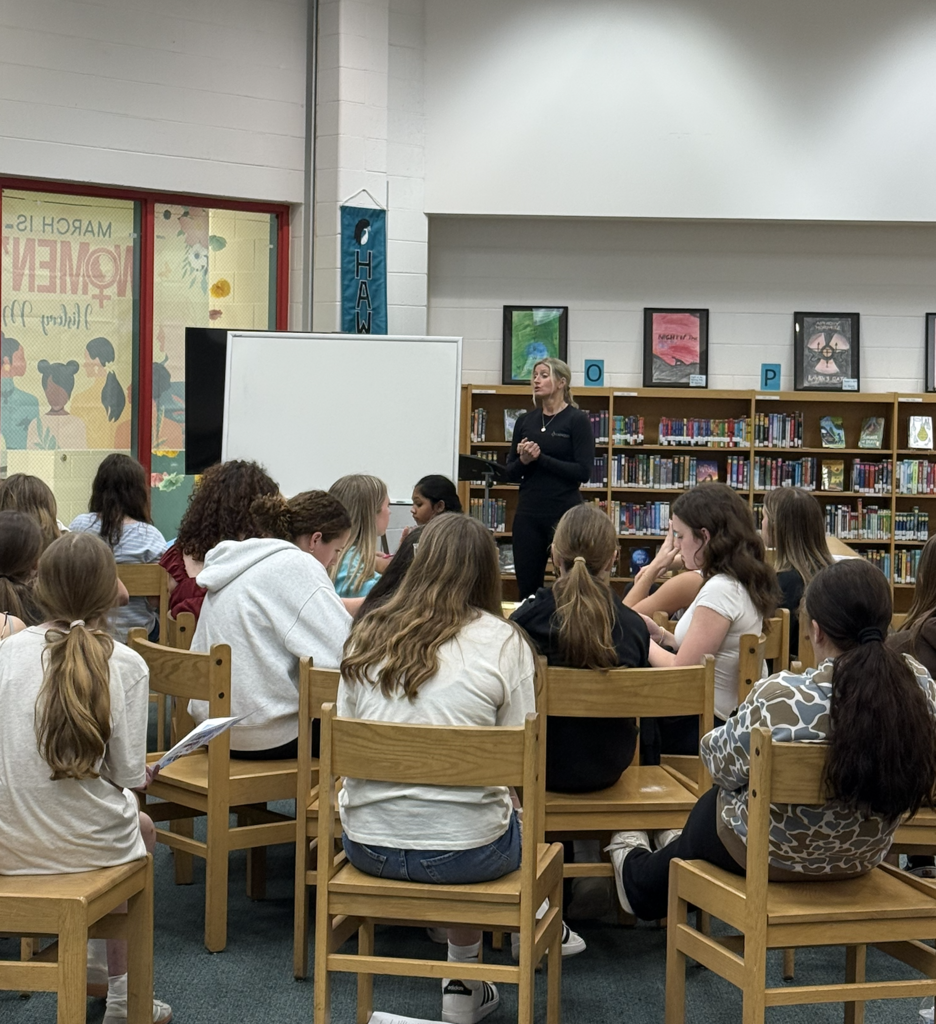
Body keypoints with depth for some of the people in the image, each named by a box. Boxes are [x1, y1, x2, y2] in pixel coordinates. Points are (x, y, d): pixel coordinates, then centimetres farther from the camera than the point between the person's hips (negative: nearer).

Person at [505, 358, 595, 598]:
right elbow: (510, 472, 12)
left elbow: (584, 472, -13)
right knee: (526, 587, 7)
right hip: (527, 514, 5)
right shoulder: (525, 421, 11)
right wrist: (522, 461, -9)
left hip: (564, 514, -5)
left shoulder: (577, 420, -4)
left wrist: (541, 459, -16)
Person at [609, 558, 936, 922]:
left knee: (711, 804, 31)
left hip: (773, 857, -5)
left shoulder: (780, 698, -34)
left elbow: (722, 765, -16)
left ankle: (640, 881, 60)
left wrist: (713, 740, 7)